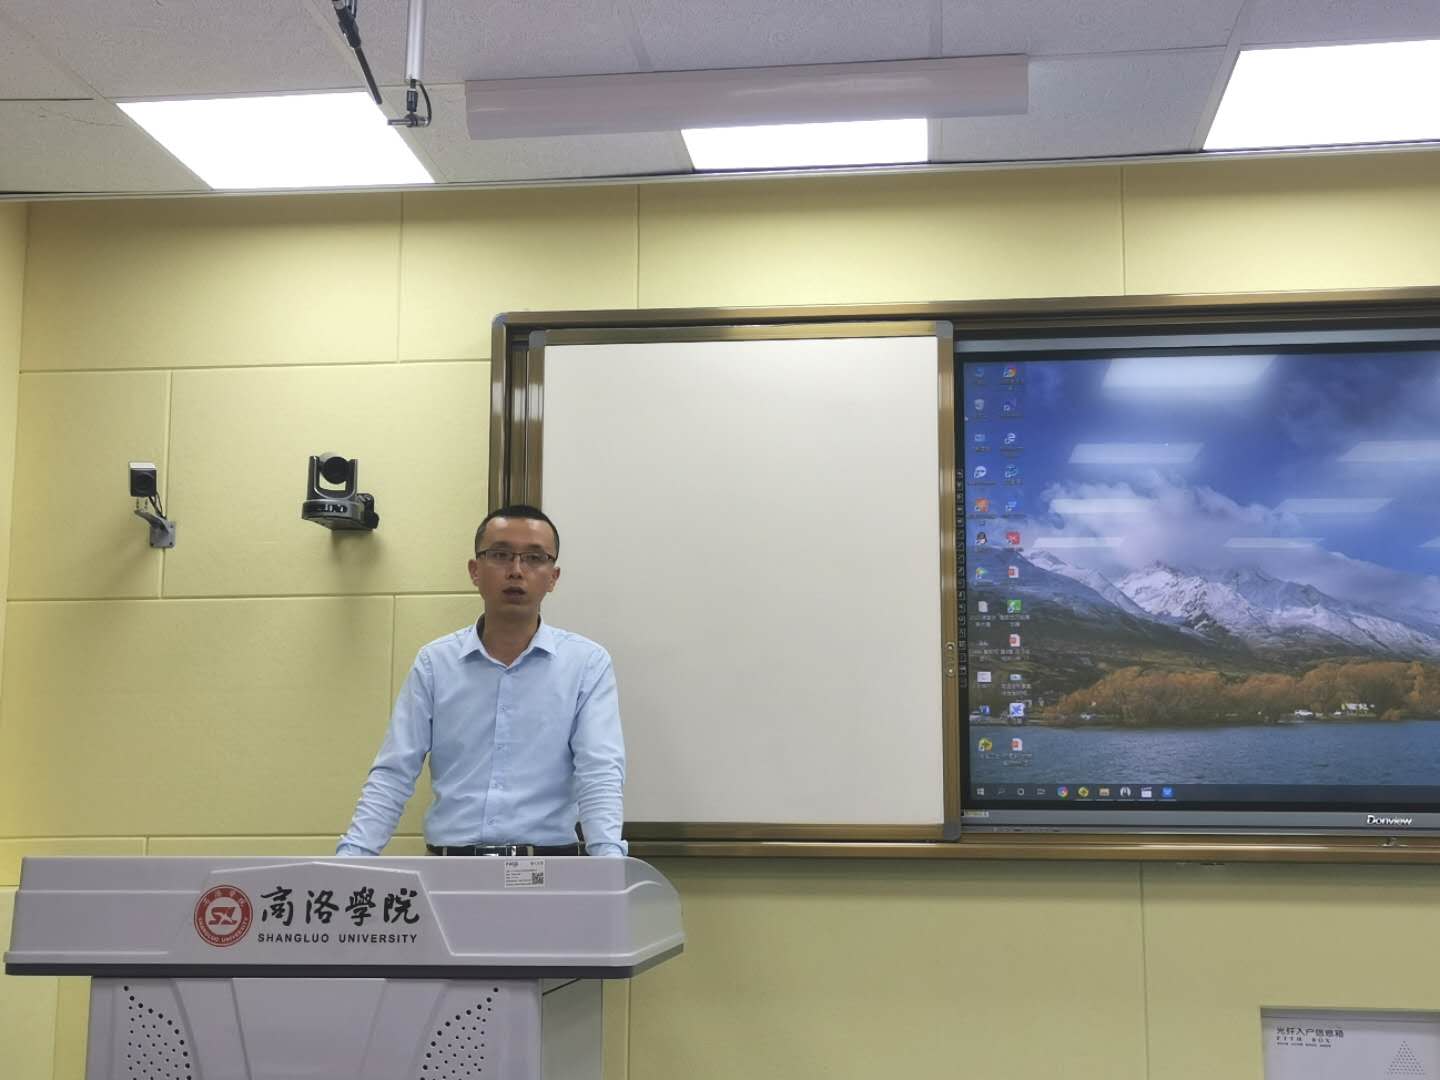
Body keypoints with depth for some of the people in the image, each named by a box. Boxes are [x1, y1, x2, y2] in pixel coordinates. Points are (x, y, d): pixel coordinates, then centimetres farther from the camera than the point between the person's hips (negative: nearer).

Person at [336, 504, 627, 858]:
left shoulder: (588, 663, 3)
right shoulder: (434, 663, 8)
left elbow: (600, 774, -7)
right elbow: (393, 774, 4)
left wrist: (608, 861, -23)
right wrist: (350, 857, -10)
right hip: (450, 868, 2)